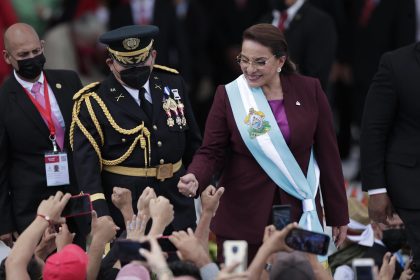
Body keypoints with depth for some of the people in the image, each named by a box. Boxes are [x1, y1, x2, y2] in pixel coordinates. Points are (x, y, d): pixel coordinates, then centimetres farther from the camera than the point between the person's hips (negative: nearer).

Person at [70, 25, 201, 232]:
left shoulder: (172, 83, 6)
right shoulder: (92, 103, -9)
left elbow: (193, 144, 16)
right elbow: (86, 166, -15)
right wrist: (101, 218, -26)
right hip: (123, 216, -4)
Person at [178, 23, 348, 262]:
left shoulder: (309, 91, 1)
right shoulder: (229, 95, -1)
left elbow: (328, 154, 5)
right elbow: (212, 153, 0)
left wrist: (339, 215, 6)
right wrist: (195, 178, -22)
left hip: (299, 216, 1)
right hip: (242, 219, 0)